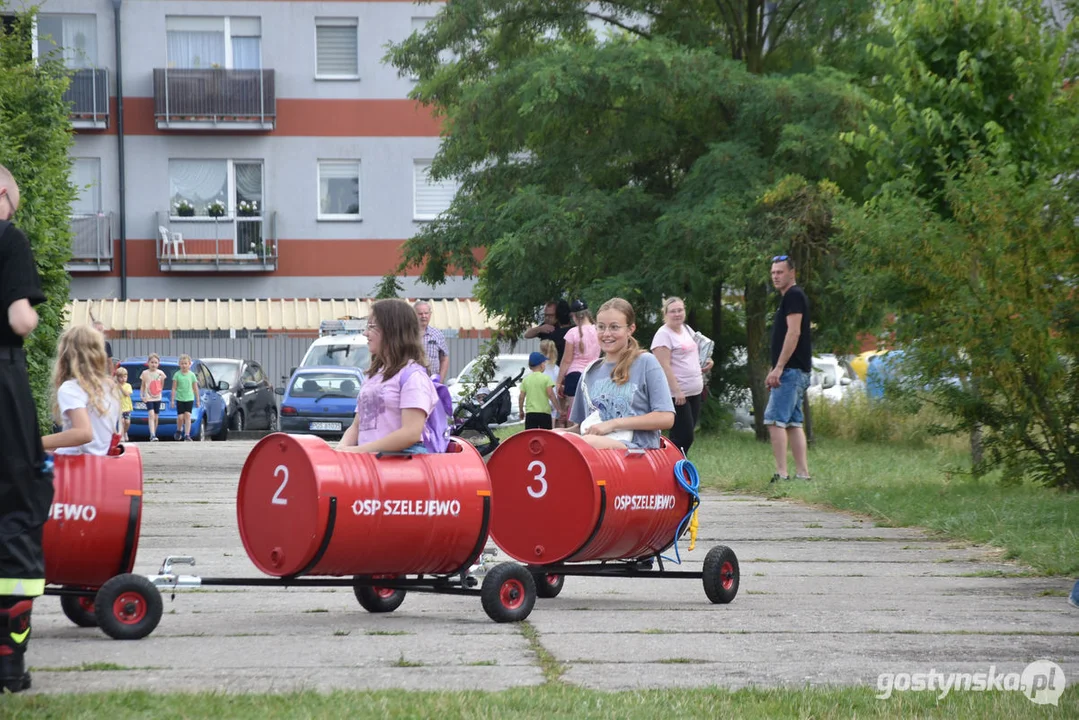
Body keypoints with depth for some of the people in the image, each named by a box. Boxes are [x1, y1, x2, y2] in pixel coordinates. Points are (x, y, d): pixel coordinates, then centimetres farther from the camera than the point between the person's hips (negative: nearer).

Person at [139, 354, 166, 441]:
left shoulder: (160, 373, 3)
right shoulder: (145, 373, -2)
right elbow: (142, 386, 4)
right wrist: (142, 395, -6)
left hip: (157, 397, 3)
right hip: (148, 397, -3)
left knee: (156, 417, 10)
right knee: (151, 415, -18)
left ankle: (153, 435, 22)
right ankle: (153, 435, -25)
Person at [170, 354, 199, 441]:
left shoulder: (192, 375, 2)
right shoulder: (177, 375, -2)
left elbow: (195, 388, 7)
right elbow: (174, 388, 0)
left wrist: (197, 400, 8)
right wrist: (172, 400, -3)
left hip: (189, 399, 0)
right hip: (179, 399, 0)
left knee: (187, 415, -8)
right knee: (180, 417, -4)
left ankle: (187, 435, -8)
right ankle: (179, 430, 24)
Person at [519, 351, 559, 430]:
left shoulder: (526, 379, 6)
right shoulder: (546, 378, -4)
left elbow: (521, 397, 5)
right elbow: (550, 394, -10)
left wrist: (521, 411, 18)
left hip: (530, 413, 2)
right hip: (544, 413, -2)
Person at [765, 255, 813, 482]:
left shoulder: (794, 296, -10)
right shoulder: (790, 297, 21)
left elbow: (793, 333, -19)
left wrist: (778, 368, -22)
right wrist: (776, 369, 21)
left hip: (791, 370, -10)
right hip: (794, 371, 10)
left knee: (775, 420, -13)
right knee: (793, 423, 9)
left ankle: (781, 473, -18)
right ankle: (802, 473, 8)